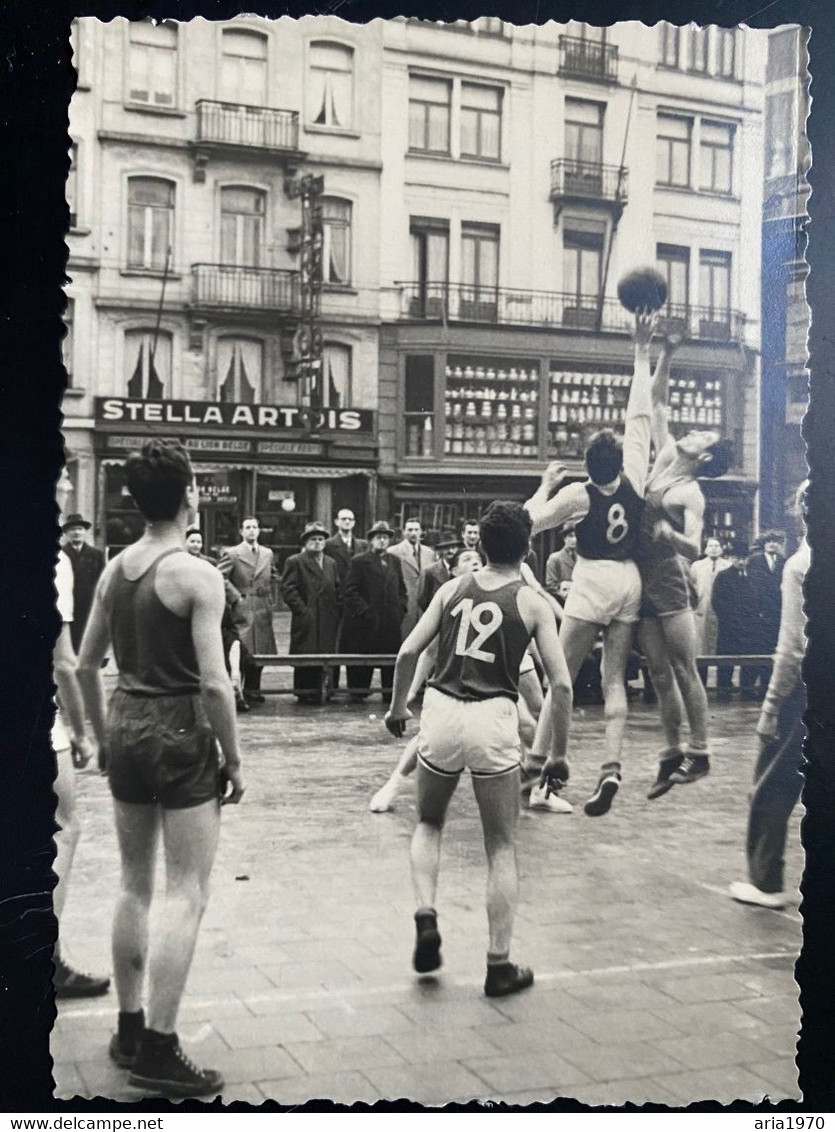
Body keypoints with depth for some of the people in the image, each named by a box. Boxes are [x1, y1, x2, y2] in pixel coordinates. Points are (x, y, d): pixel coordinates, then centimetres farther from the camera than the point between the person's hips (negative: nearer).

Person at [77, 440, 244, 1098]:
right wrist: (234, 760, -8)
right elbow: (214, 683, -18)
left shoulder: (115, 569, 6)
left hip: (127, 727, 7)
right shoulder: (197, 575, -14)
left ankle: (129, 1030, 28)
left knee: (136, 885, 18)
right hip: (181, 732, -7)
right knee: (187, 894, 1)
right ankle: (158, 1050, 3)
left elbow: (87, 664, 12)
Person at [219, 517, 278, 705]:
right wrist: (236, 596, -11)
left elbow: (273, 576, 27)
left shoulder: (268, 554, 13)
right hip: (242, 610, -5)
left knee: (261, 650, 6)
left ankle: (253, 689, 16)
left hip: (263, 609, 5)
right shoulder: (231, 554, -3)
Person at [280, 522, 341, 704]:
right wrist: (302, 610, -12)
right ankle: (305, 693, 2)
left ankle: (322, 692, 10)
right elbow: (288, 590, -6)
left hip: (328, 622, 5)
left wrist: (337, 610, 7)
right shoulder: (295, 562, 0)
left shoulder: (331, 563, 18)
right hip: (306, 622, -5)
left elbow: (337, 590, 20)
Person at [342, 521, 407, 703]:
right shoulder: (358, 562, 0)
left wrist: (400, 610, 4)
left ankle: (390, 692, 13)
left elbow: (402, 589, 18)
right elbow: (350, 591, -4)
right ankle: (358, 692, 9)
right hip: (365, 620, -4)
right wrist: (363, 611, -12)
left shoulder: (395, 562, 15)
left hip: (391, 620, 4)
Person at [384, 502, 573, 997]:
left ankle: (426, 916, 6)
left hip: (441, 711, 2)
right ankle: (500, 965, 13)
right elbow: (561, 684, -1)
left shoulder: (453, 588, 10)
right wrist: (559, 754, 6)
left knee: (430, 823, 26)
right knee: (502, 847, 11)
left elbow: (408, 652, 5)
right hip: (493, 719, -2)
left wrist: (398, 706, 20)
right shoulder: (532, 603, 4)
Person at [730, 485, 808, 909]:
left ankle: (766, 882, 13)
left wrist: (771, 705, -8)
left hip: (803, 690, -5)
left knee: (772, 787, 8)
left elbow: (794, 647, -11)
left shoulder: (801, 564, -9)